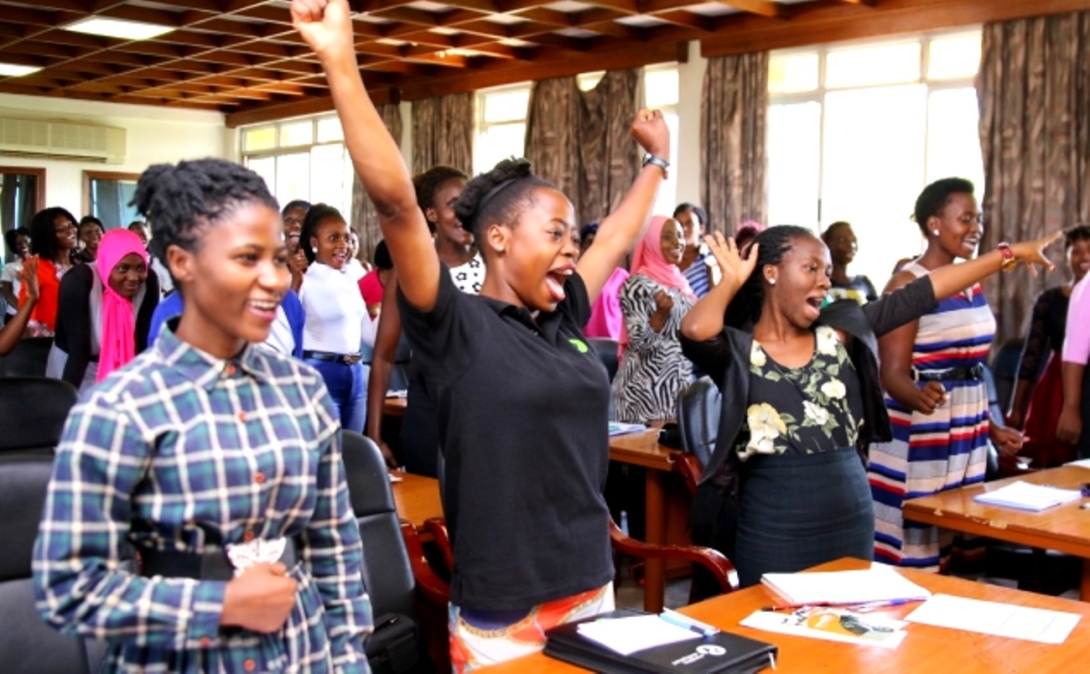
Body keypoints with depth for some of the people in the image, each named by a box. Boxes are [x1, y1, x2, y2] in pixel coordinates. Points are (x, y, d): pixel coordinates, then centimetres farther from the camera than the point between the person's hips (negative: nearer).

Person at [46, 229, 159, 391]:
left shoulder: (149, 283, -18)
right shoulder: (78, 281, -27)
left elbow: (144, 343, -11)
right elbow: (78, 349, -28)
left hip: (120, 369, 3)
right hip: (71, 368, -3)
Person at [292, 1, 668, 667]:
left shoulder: (563, 319, 6)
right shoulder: (458, 328, -13)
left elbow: (619, 238, 22)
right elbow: (397, 202, -23)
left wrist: (658, 161, 33)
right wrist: (341, 65, -29)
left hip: (592, 588, 7)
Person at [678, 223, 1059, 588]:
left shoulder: (839, 333, 6)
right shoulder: (738, 350, -7)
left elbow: (923, 292, 5)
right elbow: (695, 331, -29)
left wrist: (1009, 253, 7)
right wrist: (732, 281, -12)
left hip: (852, 520, 5)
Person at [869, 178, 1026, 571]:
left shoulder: (972, 283, 12)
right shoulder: (907, 285, -11)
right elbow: (893, 374, -17)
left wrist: (992, 428, 20)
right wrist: (919, 396, -37)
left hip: (968, 435, 8)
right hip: (920, 438, -8)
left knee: (964, 547, 12)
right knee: (916, 563, -4)